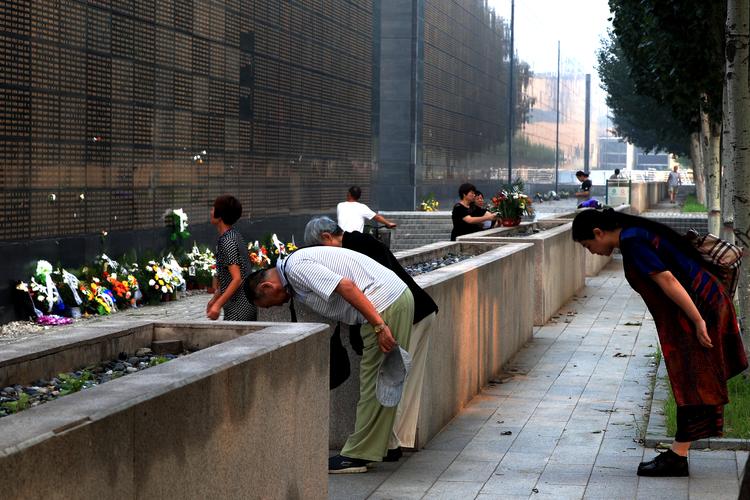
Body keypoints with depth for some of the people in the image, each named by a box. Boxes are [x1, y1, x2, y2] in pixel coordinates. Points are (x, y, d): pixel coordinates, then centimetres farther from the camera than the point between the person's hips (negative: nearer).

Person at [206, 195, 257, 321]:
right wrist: (215, 299, 24)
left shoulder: (227, 242, -17)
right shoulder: (234, 235, 12)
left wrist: (218, 305, -22)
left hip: (238, 310, -10)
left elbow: (237, 279, -22)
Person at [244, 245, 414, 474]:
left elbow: (346, 286, -22)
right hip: (398, 297, 10)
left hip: (384, 305, -10)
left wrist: (379, 326, -24)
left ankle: (357, 456, 1)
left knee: (373, 384, -4)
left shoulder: (296, 267, -10)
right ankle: (381, 445, 21)